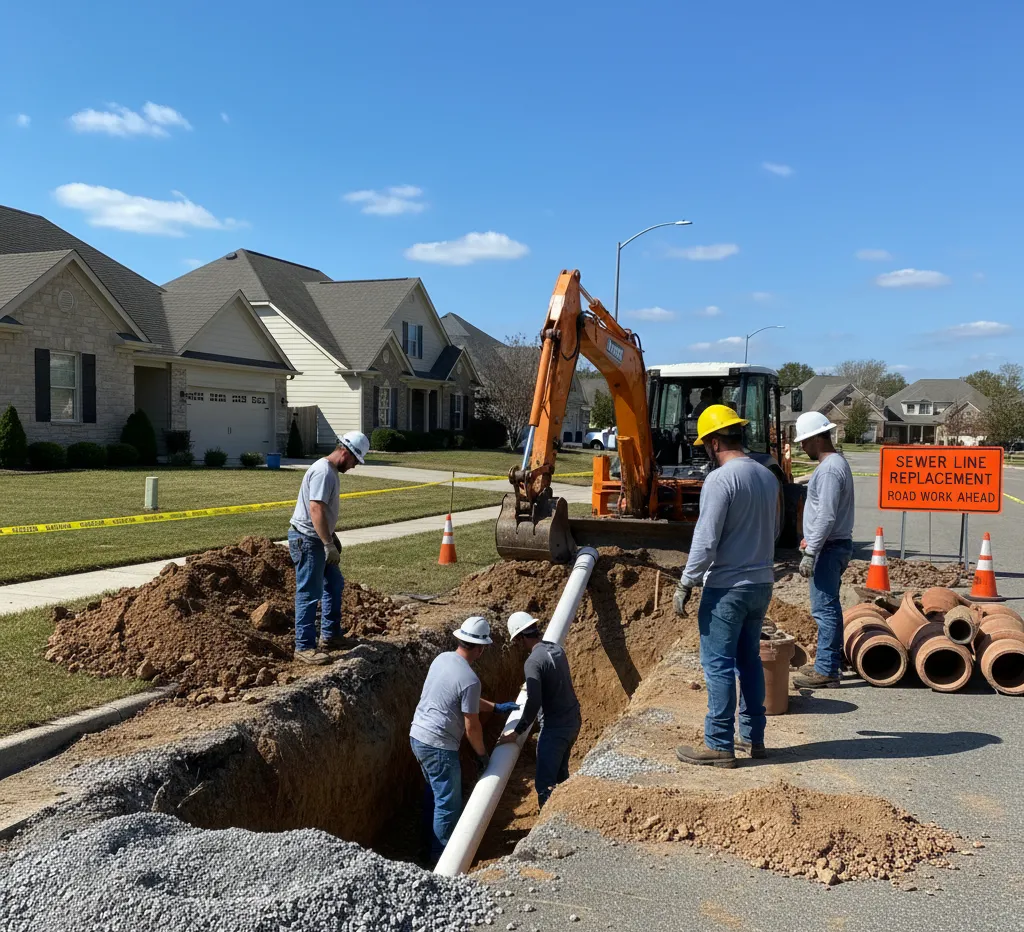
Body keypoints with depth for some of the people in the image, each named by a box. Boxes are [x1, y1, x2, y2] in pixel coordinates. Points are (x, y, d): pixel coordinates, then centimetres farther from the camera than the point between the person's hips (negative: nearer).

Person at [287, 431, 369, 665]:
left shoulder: (331, 471, 12)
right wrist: (328, 545, -30)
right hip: (307, 540, -11)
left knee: (335, 585, 18)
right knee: (309, 594, -6)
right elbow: (316, 510, -28)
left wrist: (331, 538, 24)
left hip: (318, 540, 11)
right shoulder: (323, 472, -21)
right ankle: (304, 647, 1)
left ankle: (329, 636, 28)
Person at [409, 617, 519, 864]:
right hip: (438, 746, -9)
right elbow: (471, 726, -14)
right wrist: (482, 754, 2)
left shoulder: (442, 658, 3)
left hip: (417, 736, 9)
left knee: (435, 793, 25)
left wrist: (496, 707, 25)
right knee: (448, 804, 6)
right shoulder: (470, 679, -23)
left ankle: (433, 842, 38)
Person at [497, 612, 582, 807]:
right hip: (573, 720, 9)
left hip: (555, 727, -9)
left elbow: (534, 703, -26)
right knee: (561, 772, 25)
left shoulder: (533, 661, -21)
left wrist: (517, 732, -16)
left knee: (544, 782, 0)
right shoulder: (557, 648, 5)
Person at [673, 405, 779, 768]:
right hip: (762, 584, 8)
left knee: (718, 666, 0)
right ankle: (753, 737, 27)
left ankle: (719, 746, 6)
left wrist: (685, 584, -12)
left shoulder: (720, 479, -18)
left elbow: (705, 541, -20)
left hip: (727, 588, -8)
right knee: (749, 660, 18)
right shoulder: (768, 477, 7)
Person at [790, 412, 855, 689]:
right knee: (829, 607, 16)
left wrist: (810, 553, -22)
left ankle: (826, 671, -2)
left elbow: (826, 516, -24)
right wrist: (810, 540, 22)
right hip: (834, 545, 11)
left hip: (829, 548, -11)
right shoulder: (836, 462, 14)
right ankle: (829, 662, 26)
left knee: (824, 609, -7)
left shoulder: (829, 469, -19)